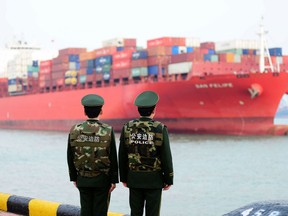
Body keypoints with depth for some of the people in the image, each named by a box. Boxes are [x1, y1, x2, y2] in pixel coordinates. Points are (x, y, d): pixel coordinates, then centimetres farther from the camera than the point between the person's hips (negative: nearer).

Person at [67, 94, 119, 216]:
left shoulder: (75, 131, -3)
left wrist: (74, 177, 12)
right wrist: (113, 180, -2)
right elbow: (113, 158, -9)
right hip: (102, 179, -3)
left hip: (83, 179, 3)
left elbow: (70, 157, 2)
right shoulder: (108, 131, -10)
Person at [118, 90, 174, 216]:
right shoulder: (160, 129, -11)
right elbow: (166, 157, -10)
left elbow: (122, 156, 2)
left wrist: (123, 177, 11)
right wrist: (168, 180, -1)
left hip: (134, 178, 3)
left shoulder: (127, 128, -2)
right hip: (154, 179, -3)